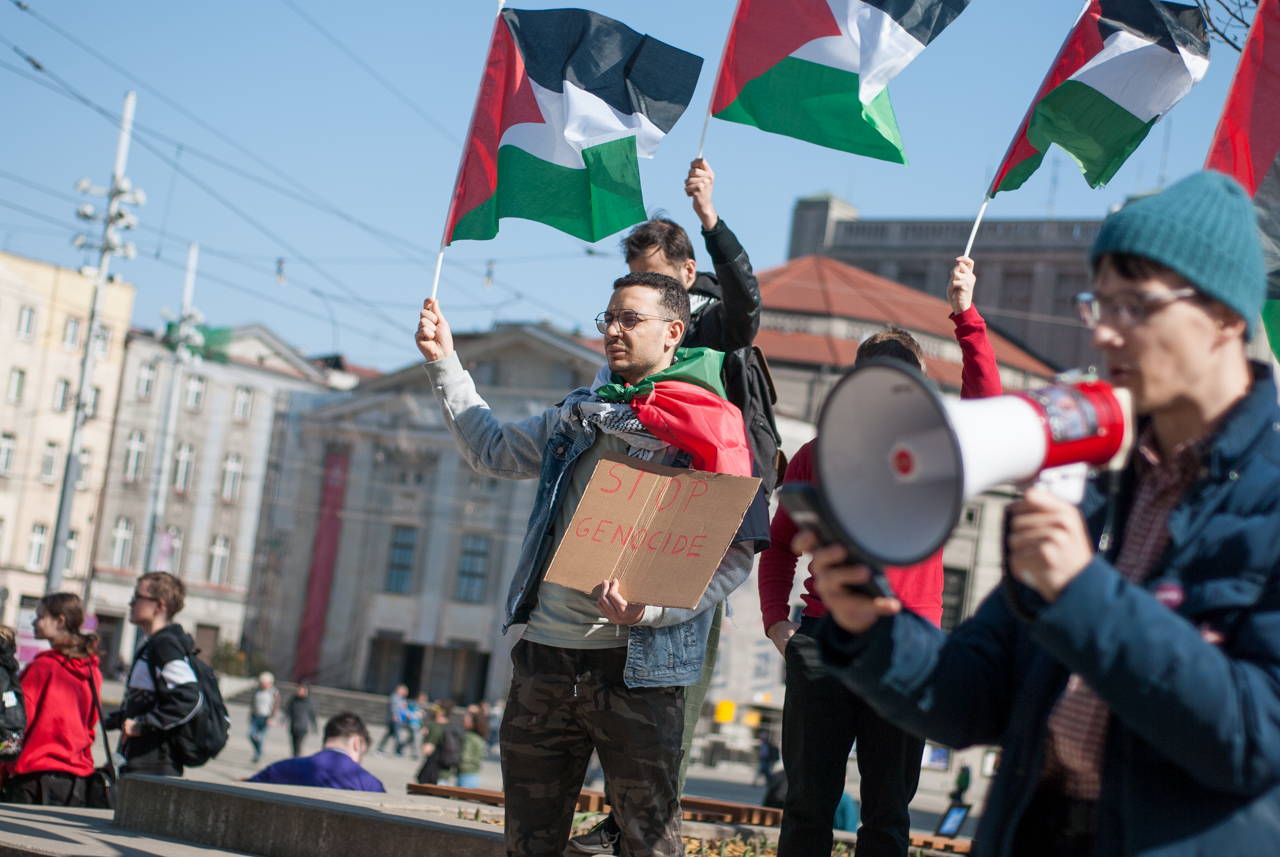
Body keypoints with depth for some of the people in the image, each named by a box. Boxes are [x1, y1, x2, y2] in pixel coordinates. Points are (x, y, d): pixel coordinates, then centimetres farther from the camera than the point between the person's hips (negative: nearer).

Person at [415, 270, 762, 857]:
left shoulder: (706, 427, -4)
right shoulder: (580, 415, 16)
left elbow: (735, 553, -9)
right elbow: (493, 451, 29)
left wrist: (651, 608, -21)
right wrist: (444, 364, 24)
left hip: (635, 667, -6)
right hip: (544, 654, 6)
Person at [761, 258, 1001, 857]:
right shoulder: (816, 458, 9)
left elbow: (985, 401, -11)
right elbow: (781, 544, 17)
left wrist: (965, 316, -18)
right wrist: (774, 618, 4)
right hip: (822, 641, 1)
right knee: (807, 806, 5)